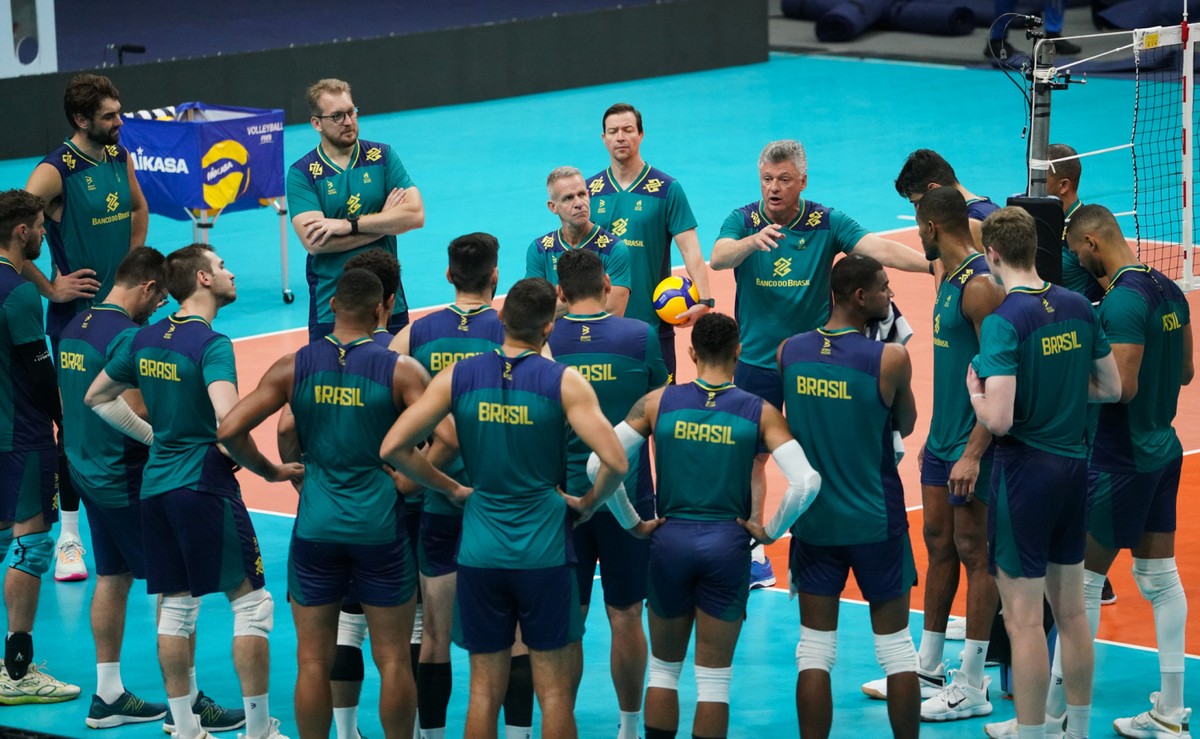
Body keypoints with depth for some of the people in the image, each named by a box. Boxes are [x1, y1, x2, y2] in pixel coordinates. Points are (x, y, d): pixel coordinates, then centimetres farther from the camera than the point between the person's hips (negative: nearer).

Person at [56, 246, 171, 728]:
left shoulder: (75, 327, 9)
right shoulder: (128, 336, -20)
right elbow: (135, 416, -25)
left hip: (87, 471, 9)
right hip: (126, 479, -9)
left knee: (112, 579, 15)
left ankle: (108, 694, 18)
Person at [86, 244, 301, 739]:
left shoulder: (146, 339, 8)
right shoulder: (210, 343, -14)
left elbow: (97, 397, 20)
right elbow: (228, 421, -28)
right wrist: (270, 470, -17)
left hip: (156, 488, 8)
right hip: (205, 486, -7)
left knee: (176, 606, 11)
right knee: (251, 602, 0)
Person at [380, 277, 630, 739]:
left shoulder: (457, 377, -1)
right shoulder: (564, 383, -9)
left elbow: (393, 448, -4)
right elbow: (615, 462, -18)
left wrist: (451, 488, 9)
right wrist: (589, 503, 2)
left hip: (480, 554, 2)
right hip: (543, 553, -2)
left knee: (484, 691, 10)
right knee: (554, 691, 7)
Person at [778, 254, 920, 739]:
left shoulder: (788, 352, -3)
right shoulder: (890, 358, -15)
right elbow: (906, 425, 2)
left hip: (814, 521, 3)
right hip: (876, 521, -3)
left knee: (815, 651, 6)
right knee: (896, 647, 9)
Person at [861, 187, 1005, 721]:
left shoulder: (981, 285, -19)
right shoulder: (949, 280, 12)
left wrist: (973, 453, -24)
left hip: (971, 446, -10)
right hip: (942, 440, 10)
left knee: (974, 553, -3)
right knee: (938, 543, 15)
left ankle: (971, 690, 3)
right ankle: (927, 671, 25)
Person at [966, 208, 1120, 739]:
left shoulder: (1004, 320, -19)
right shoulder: (1078, 307, 2)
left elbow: (998, 419, -24)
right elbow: (1111, 388, 10)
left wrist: (975, 391, -5)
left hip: (1025, 472, -7)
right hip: (1074, 466, 7)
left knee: (1023, 619, 2)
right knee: (1071, 612, 17)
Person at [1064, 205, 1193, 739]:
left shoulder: (1122, 300, -20)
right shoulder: (1168, 291, 8)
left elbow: (1122, 386, -24)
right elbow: (1185, 372, 16)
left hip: (1120, 461, -9)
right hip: (1163, 449, 9)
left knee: (1082, 583, -1)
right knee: (1160, 579, 11)